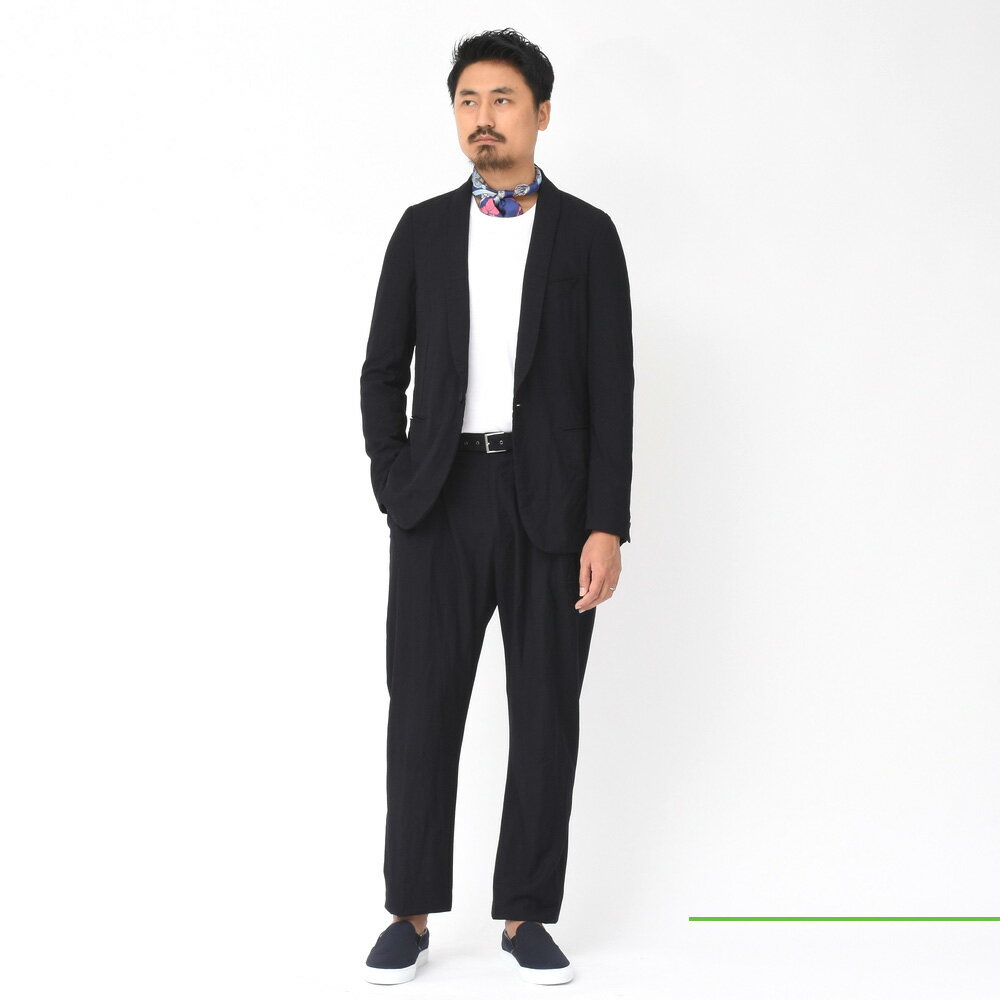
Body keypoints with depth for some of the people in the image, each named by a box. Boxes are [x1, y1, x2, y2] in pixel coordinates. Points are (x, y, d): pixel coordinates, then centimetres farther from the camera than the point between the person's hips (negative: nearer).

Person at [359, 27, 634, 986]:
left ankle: (526, 914, 15)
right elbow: (382, 371, 11)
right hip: (442, 502, 1)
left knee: (546, 715, 4)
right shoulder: (423, 229, 9)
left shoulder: (587, 234, 4)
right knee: (422, 709, 2)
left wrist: (608, 528, -8)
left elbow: (611, 388, -1)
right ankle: (410, 913, 13)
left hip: (552, 501, -1)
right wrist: (394, 487, 0)